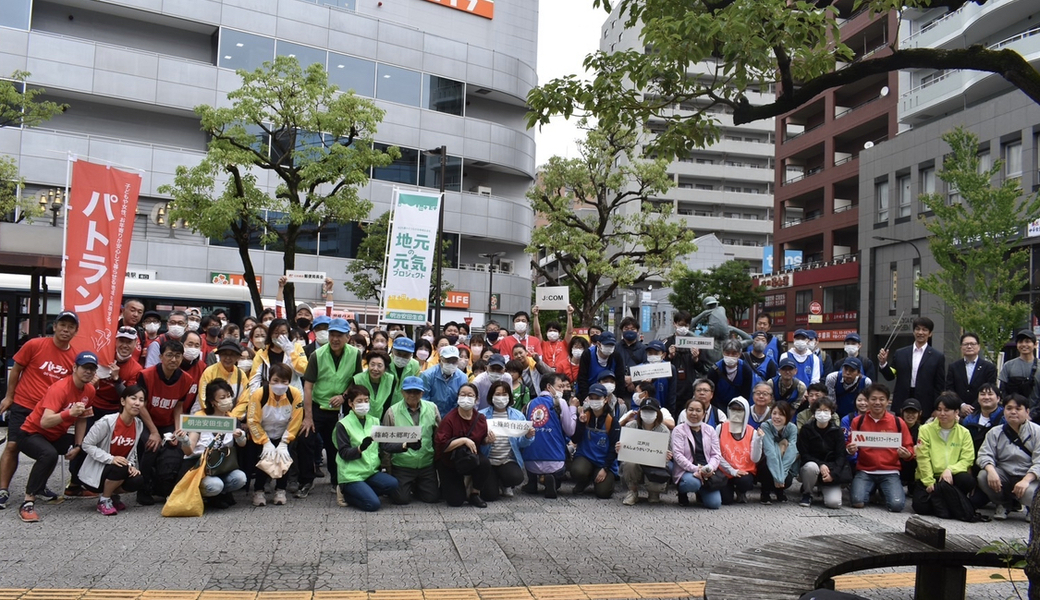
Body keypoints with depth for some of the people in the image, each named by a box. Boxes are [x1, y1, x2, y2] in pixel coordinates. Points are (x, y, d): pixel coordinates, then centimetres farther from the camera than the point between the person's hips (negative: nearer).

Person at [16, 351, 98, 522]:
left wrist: (78, 446, -1)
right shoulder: (59, 388, -28)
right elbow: (45, 422, -38)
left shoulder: (89, 391, -4)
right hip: (32, 433, -8)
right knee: (49, 454, -37)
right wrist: (70, 413, -52)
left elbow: (81, 419, 7)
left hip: (57, 436, 8)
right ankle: (28, 504, -30)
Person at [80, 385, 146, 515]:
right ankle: (104, 500, -7)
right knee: (120, 468, -34)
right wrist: (110, 459, -29)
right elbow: (87, 444, -18)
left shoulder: (139, 425, -3)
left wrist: (131, 465, -14)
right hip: (93, 473, -6)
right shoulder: (107, 421, -22)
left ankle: (112, 495, 9)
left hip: (118, 468, 6)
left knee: (138, 481, -22)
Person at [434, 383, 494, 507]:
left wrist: (488, 440, -12)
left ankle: (475, 494, -5)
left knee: (485, 463, -32)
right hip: (448, 463, -3)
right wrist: (464, 440, -33)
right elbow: (441, 446, -26)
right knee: (456, 501, -14)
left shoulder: (480, 419, -5)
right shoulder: (449, 419, -19)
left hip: (472, 460, 3)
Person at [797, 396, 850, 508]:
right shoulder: (806, 430, -3)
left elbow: (841, 456, -5)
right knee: (811, 466, -39)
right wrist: (820, 465, -25)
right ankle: (807, 494, -9)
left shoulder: (837, 431, 0)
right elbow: (803, 455, -8)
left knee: (834, 503, -24)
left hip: (831, 470, 0)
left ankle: (823, 489, 12)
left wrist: (833, 474, -21)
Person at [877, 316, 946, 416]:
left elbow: (940, 387, 2)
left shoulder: (938, 357, 2)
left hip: (925, 409, -2)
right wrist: (883, 363, -7)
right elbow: (890, 376, 10)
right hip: (901, 407, 2)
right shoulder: (900, 353, 9)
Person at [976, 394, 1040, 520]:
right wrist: (991, 470, -27)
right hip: (1004, 475, 3)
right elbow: (985, 455, -4)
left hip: (1029, 477, -3)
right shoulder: (995, 432, 5)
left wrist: (1026, 480, -29)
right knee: (983, 476, -27)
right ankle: (1003, 504, 2)